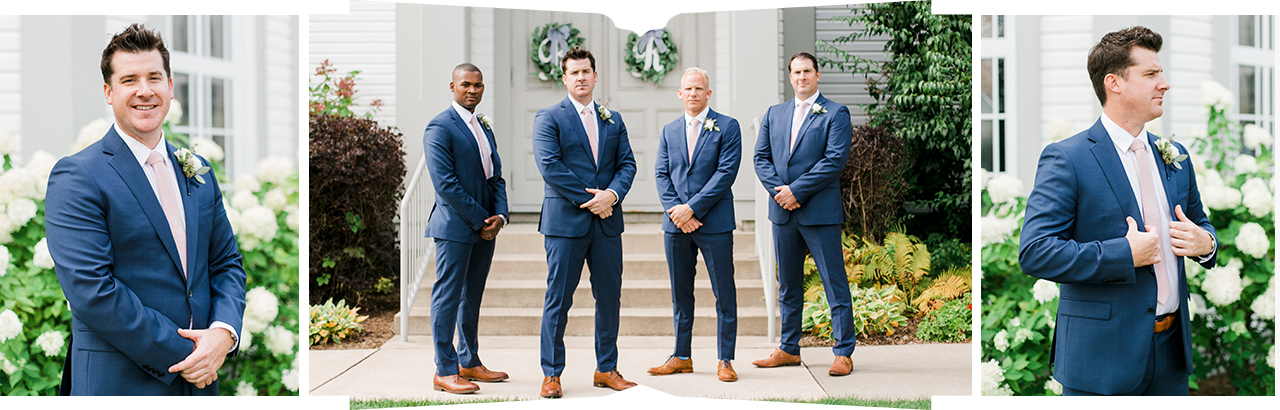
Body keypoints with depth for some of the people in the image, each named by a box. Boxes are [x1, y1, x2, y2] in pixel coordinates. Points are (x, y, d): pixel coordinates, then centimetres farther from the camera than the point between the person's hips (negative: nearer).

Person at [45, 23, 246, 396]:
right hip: (120, 381, -5)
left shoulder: (199, 171, 9)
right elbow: (90, 289, -17)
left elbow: (226, 262, 10)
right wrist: (177, 355, -17)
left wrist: (224, 331, -9)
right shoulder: (75, 177, -10)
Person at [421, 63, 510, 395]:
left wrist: (499, 215, -2)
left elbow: (496, 176, 15)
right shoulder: (439, 128, -10)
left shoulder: (484, 127, 16)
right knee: (448, 297, -2)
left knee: (472, 297, 14)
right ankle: (445, 371, 4)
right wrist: (481, 220, -14)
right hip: (455, 226, -8)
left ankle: (469, 363, 24)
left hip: (485, 227, 8)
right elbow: (445, 185, -16)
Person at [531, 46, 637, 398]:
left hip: (607, 222, 5)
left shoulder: (613, 120, 15)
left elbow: (627, 163, 10)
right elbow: (549, 166, -11)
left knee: (610, 297, 8)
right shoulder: (548, 118, 0)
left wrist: (612, 194, -10)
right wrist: (590, 199, -13)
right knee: (558, 299, 0)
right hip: (566, 221, -4)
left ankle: (606, 370, 20)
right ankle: (551, 374, 11)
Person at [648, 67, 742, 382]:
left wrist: (692, 208, -14)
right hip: (676, 225, 4)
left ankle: (725, 360, 11)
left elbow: (726, 172, -9)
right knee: (680, 294, 11)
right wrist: (675, 211, -8)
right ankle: (682, 357, 21)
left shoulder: (727, 127, 0)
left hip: (715, 223, -4)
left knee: (724, 294, 1)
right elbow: (661, 174, 8)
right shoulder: (669, 131, 14)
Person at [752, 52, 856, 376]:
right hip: (783, 212, 5)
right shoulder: (774, 114, 14)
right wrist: (779, 190, -7)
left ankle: (844, 353, 7)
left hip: (820, 211, -5)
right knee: (787, 285, 13)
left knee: (835, 285, -1)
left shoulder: (835, 114, -1)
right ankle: (789, 350, 24)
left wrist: (796, 190, -15)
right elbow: (761, 157, 9)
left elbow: (835, 160, -12)